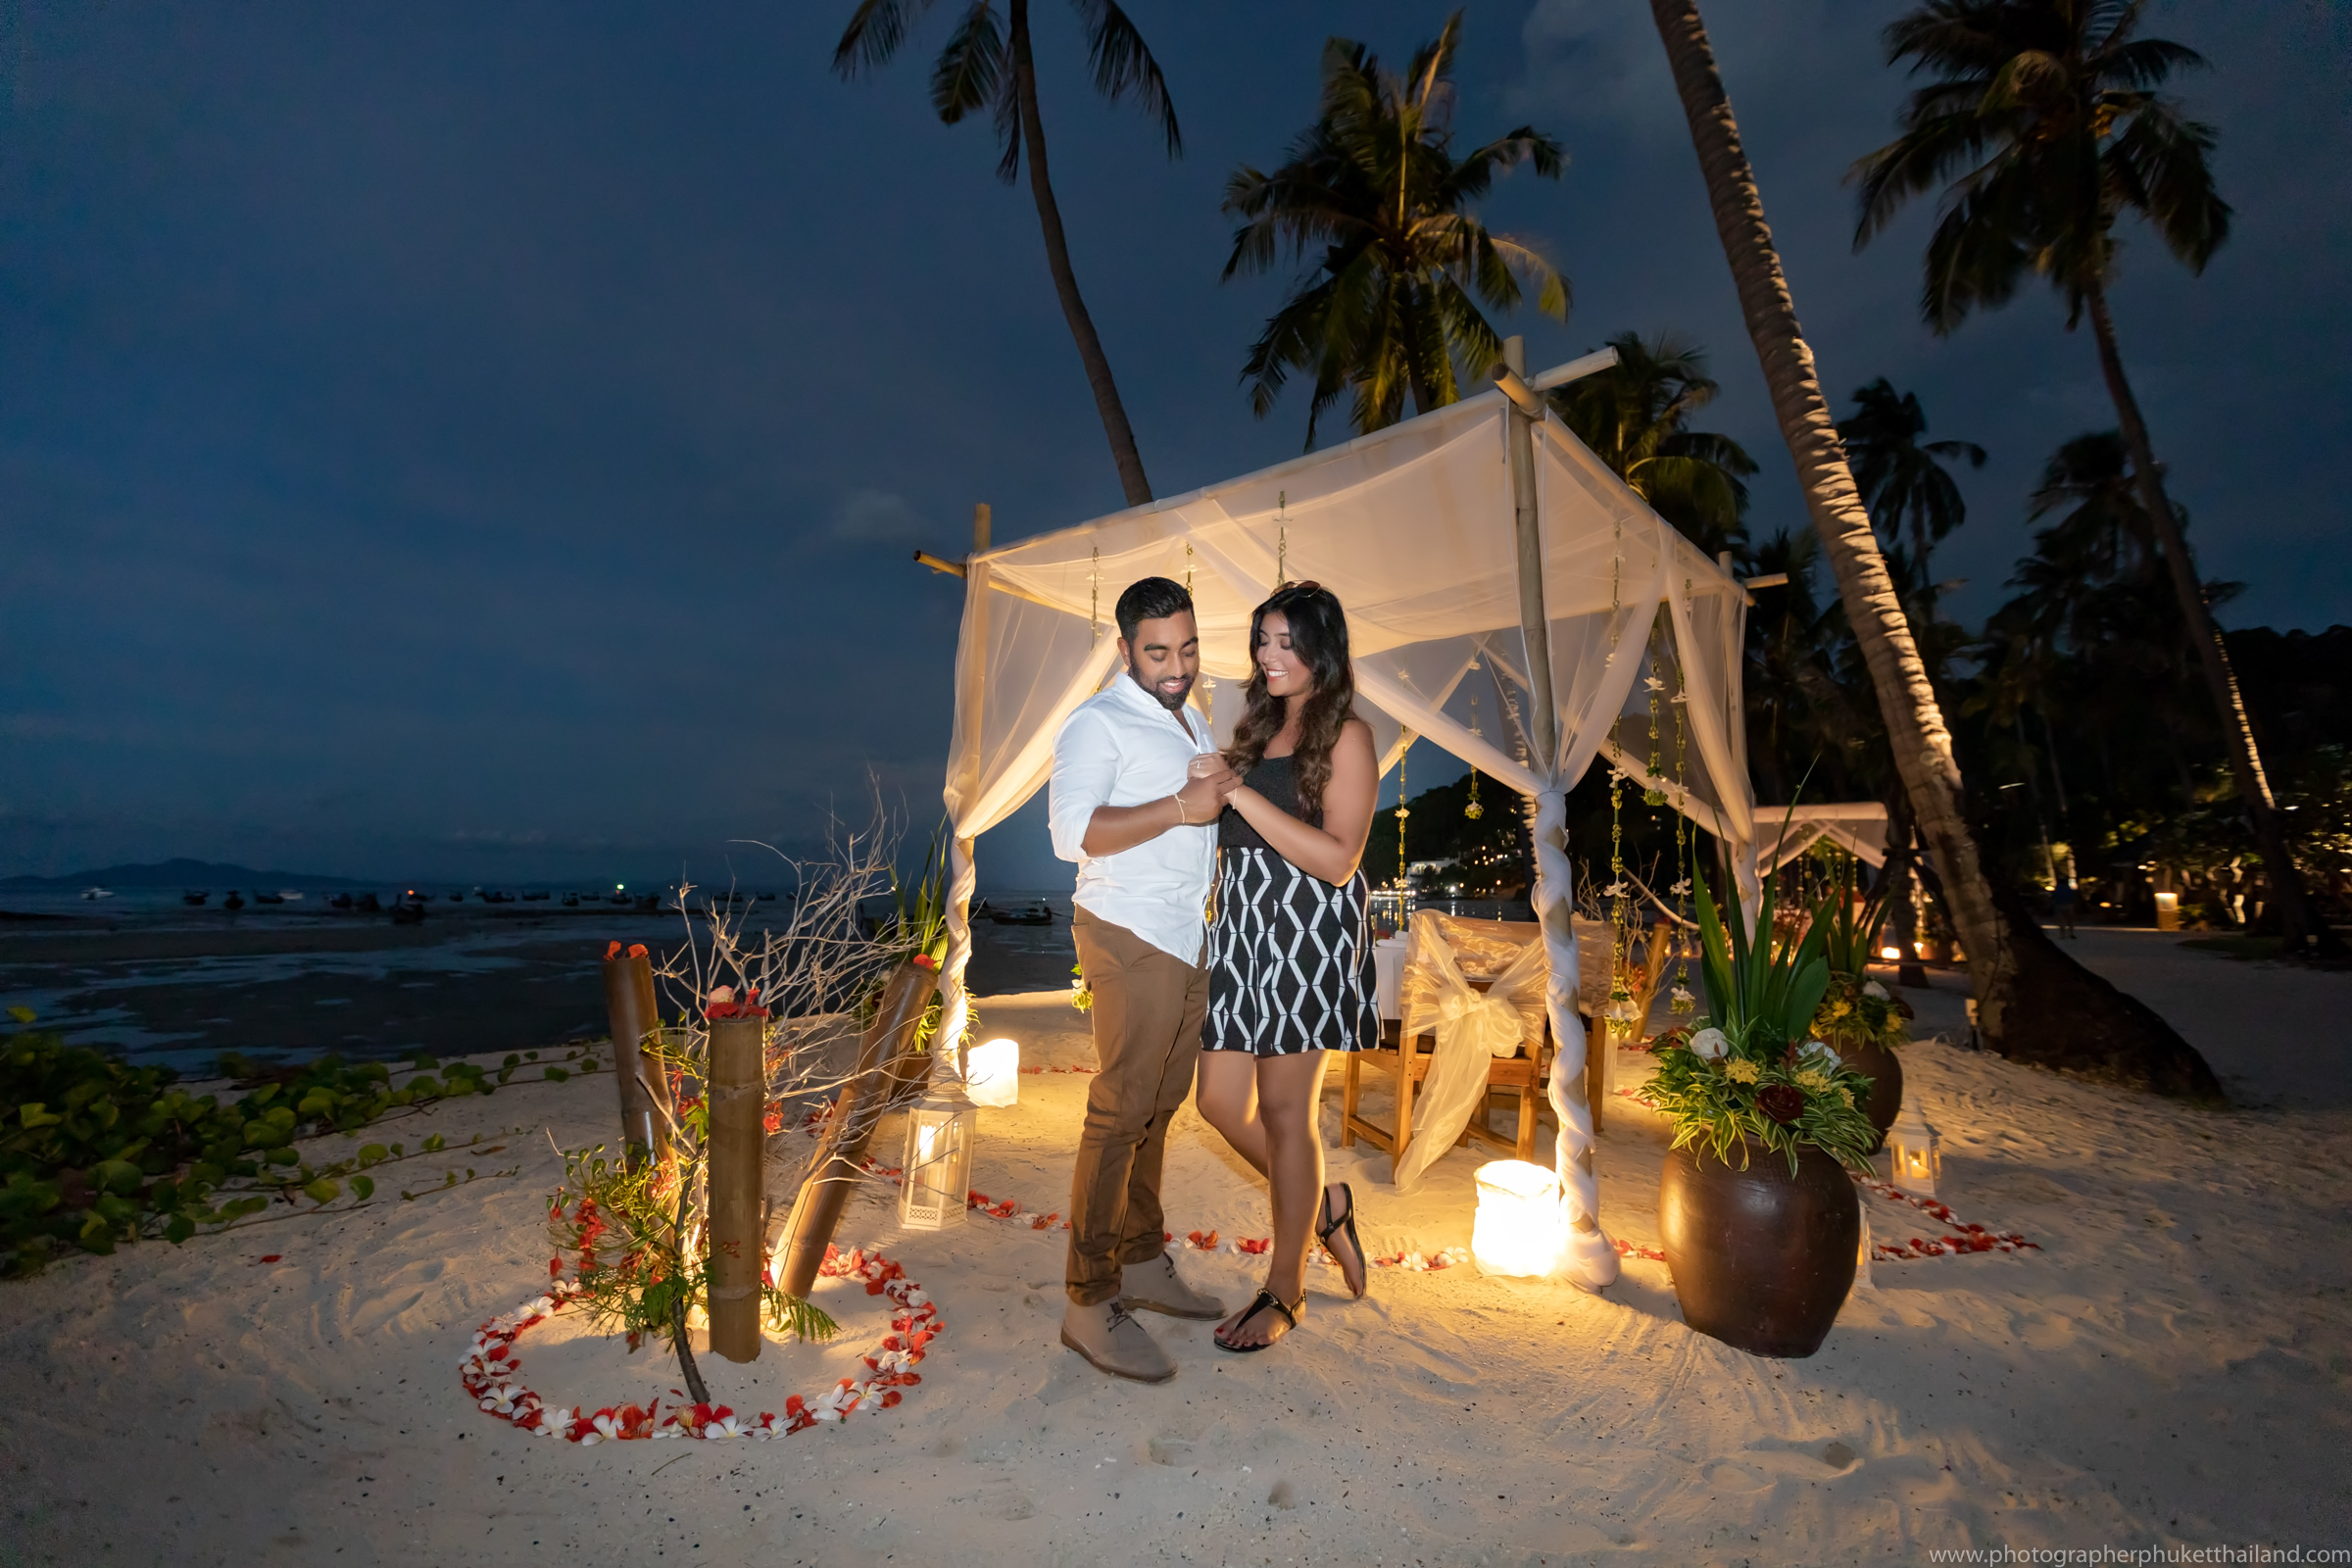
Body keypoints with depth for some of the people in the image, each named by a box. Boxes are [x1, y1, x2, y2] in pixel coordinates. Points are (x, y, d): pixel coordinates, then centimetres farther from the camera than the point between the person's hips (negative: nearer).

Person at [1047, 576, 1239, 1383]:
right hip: (1130, 939, -8)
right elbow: (1073, 831, -22)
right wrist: (1181, 807, -24)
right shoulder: (1097, 723, -7)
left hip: (1189, 940, 8)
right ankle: (1091, 1302, 4)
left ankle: (1143, 1262, 26)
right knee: (1120, 1114, -6)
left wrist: (1227, 797, 13)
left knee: (1160, 1108, 13)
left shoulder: (1191, 722, 20)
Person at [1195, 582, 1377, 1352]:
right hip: (1241, 926, 7)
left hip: (1306, 932, -7)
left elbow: (1337, 859, -16)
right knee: (1221, 1099, 9)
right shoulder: (1257, 725, 15)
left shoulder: (1346, 736, -6)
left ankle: (1285, 1288, 21)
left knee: (1284, 1109, 2)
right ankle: (1324, 1205, 34)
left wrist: (1242, 797, -19)